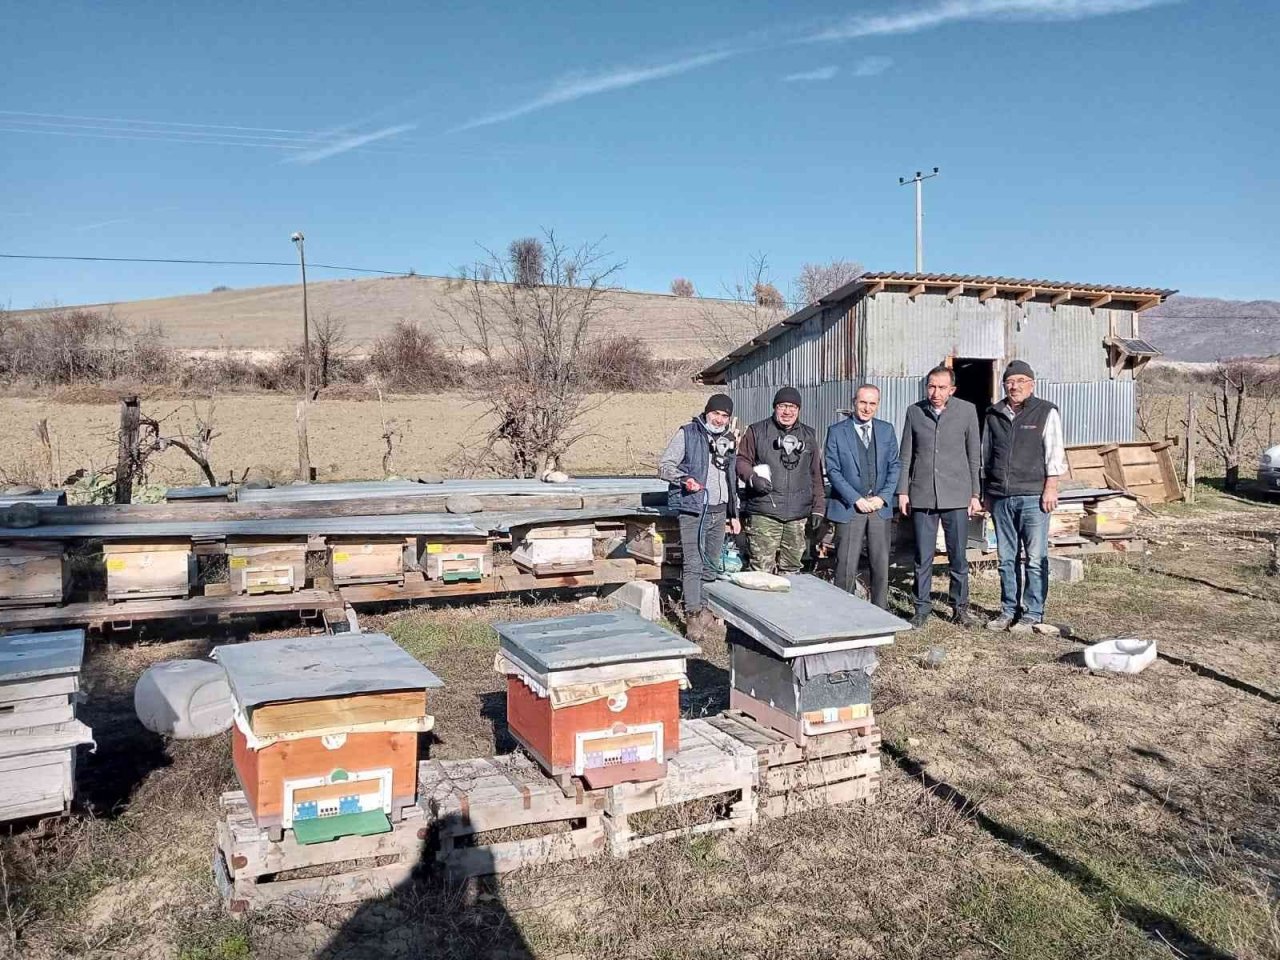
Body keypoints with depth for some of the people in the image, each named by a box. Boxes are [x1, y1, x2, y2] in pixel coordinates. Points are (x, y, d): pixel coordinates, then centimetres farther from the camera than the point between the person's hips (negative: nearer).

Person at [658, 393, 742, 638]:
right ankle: (693, 615, -10)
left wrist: (734, 514, 22)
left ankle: (704, 609, 20)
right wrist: (684, 479, -24)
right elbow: (664, 465, -6)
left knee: (711, 565, 10)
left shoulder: (729, 440, 16)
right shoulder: (687, 434, -3)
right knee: (693, 564, -11)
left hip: (719, 512, 6)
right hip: (693, 510, -6)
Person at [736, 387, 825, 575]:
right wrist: (753, 477, -14)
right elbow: (741, 460, 6)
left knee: (791, 570, 8)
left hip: (798, 516, 4)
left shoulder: (809, 435, 16)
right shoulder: (757, 431, 5)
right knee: (761, 570, -9)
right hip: (763, 514, -4)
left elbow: (816, 475, 18)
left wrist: (818, 506, 14)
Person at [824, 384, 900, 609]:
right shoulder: (837, 431, -1)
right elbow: (833, 470, -5)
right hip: (849, 507, -3)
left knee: (881, 564, 7)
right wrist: (856, 499, -12)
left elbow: (894, 466, 9)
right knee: (846, 567, -2)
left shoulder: (887, 430, 10)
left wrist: (883, 497, -5)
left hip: (879, 507, 3)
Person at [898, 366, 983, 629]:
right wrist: (902, 491, 3)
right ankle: (922, 607, 16)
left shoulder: (967, 410, 1)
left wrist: (976, 494, 3)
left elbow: (974, 456, 4)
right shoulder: (914, 411, 4)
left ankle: (960, 607, 19)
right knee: (923, 557, 5)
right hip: (922, 496, 1)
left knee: (958, 556, 5)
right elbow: (905, 456, 8)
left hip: (956, 497, -1)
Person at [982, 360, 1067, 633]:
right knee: (1006, 558, 9)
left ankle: (1032, 614, 6)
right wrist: (987, 492, 17)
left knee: (1036, 559, -2)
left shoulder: (1046, 412, 1)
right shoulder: (994, 415, 13)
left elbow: (1055, 452, -3)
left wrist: (1050, 488, -10)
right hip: (1001, 497, 4)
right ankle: (1009, 610, 18)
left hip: (1033, 496, -4)